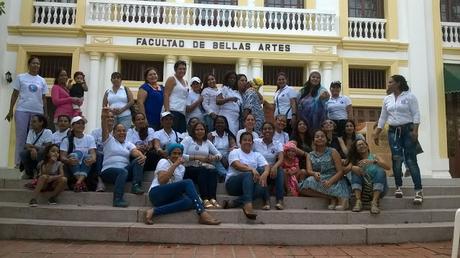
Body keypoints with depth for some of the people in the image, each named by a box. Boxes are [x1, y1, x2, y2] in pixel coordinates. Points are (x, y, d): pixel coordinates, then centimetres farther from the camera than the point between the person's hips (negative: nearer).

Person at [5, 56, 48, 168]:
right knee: (21, 137, -1)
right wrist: (10, 110, 1)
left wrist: (46, 113, 8)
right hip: (22, 110, -2)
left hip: (37, 112, 2)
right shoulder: (20, 77, 6)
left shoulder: (42, 81, 12)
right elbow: (15, 94, 6)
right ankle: (18, 162, 6)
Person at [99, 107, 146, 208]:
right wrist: (104, 117, -27)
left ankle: (136, 185, -31)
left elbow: (135, 151, 0)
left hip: (125, 170, 4)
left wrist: (142, 156, -25)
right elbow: (104, 129, -7)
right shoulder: (109, 140, 13)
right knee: (123, 172, -36)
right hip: (108, 170, -4)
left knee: (138, 160, -21)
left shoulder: (128, 144, 21)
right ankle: (118, 199, -44)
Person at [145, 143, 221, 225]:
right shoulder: (164, 162, 1)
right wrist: (175, 164, -15)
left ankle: (154, 211, -33)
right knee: (188, 182, -26)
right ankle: (203, 214, -36)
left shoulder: (182, 168, 20)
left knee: (189, 202, -32)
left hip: (170, 198, 6)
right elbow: (161, 181, -16)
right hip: (157, 194, -6)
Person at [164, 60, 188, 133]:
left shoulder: (185, 82, 23)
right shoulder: (172, 79, 0)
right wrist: (167, 110, -17)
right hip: (173, 111, -8)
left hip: (183, 112, 8)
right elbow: (166, 95, -8)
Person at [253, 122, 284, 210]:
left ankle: (280, 201, -37)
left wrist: (275, 166, -33)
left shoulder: (278, 144, 7)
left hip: (272, 171, 2)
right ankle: (267, 202, -41)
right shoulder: (256, 142, 5)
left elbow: (281, 159, -10)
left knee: (280, 171, -30)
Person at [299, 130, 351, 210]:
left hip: (334, 180, -4)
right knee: (303, 188, -28)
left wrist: (330, 181, -23)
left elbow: (340, 171, -4)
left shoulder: (333, 152, 4)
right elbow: (309, 171, -1)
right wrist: (314, 174, -27)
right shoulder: (310, 155, 14)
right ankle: (332, 197, -19)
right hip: (318, 181, 4)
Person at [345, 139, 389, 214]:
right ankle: (358, 201, -31)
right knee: (355, 171, -18)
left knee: (380, 171, -25)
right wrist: (352, 167, -28)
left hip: (377, 188, -1)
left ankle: (374, 202, -37)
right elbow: (345, 170, -6)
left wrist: (373, 161, -30)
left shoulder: (375, 157, 6)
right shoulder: (356, 160, 12)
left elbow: (388, 167, -13)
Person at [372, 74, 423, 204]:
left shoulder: (409, 96, -1)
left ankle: (419, 190, -6)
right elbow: (383, 117, 16)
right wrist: (376, 133, 13)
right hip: (393, 131, 4)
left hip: (408, 130, -4)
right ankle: (398, 187, 9)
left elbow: (416, 114, -6)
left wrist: (415, 130, -17)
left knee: (411, 160, -8)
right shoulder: (387, 99, 13)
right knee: (396, 159, -1)